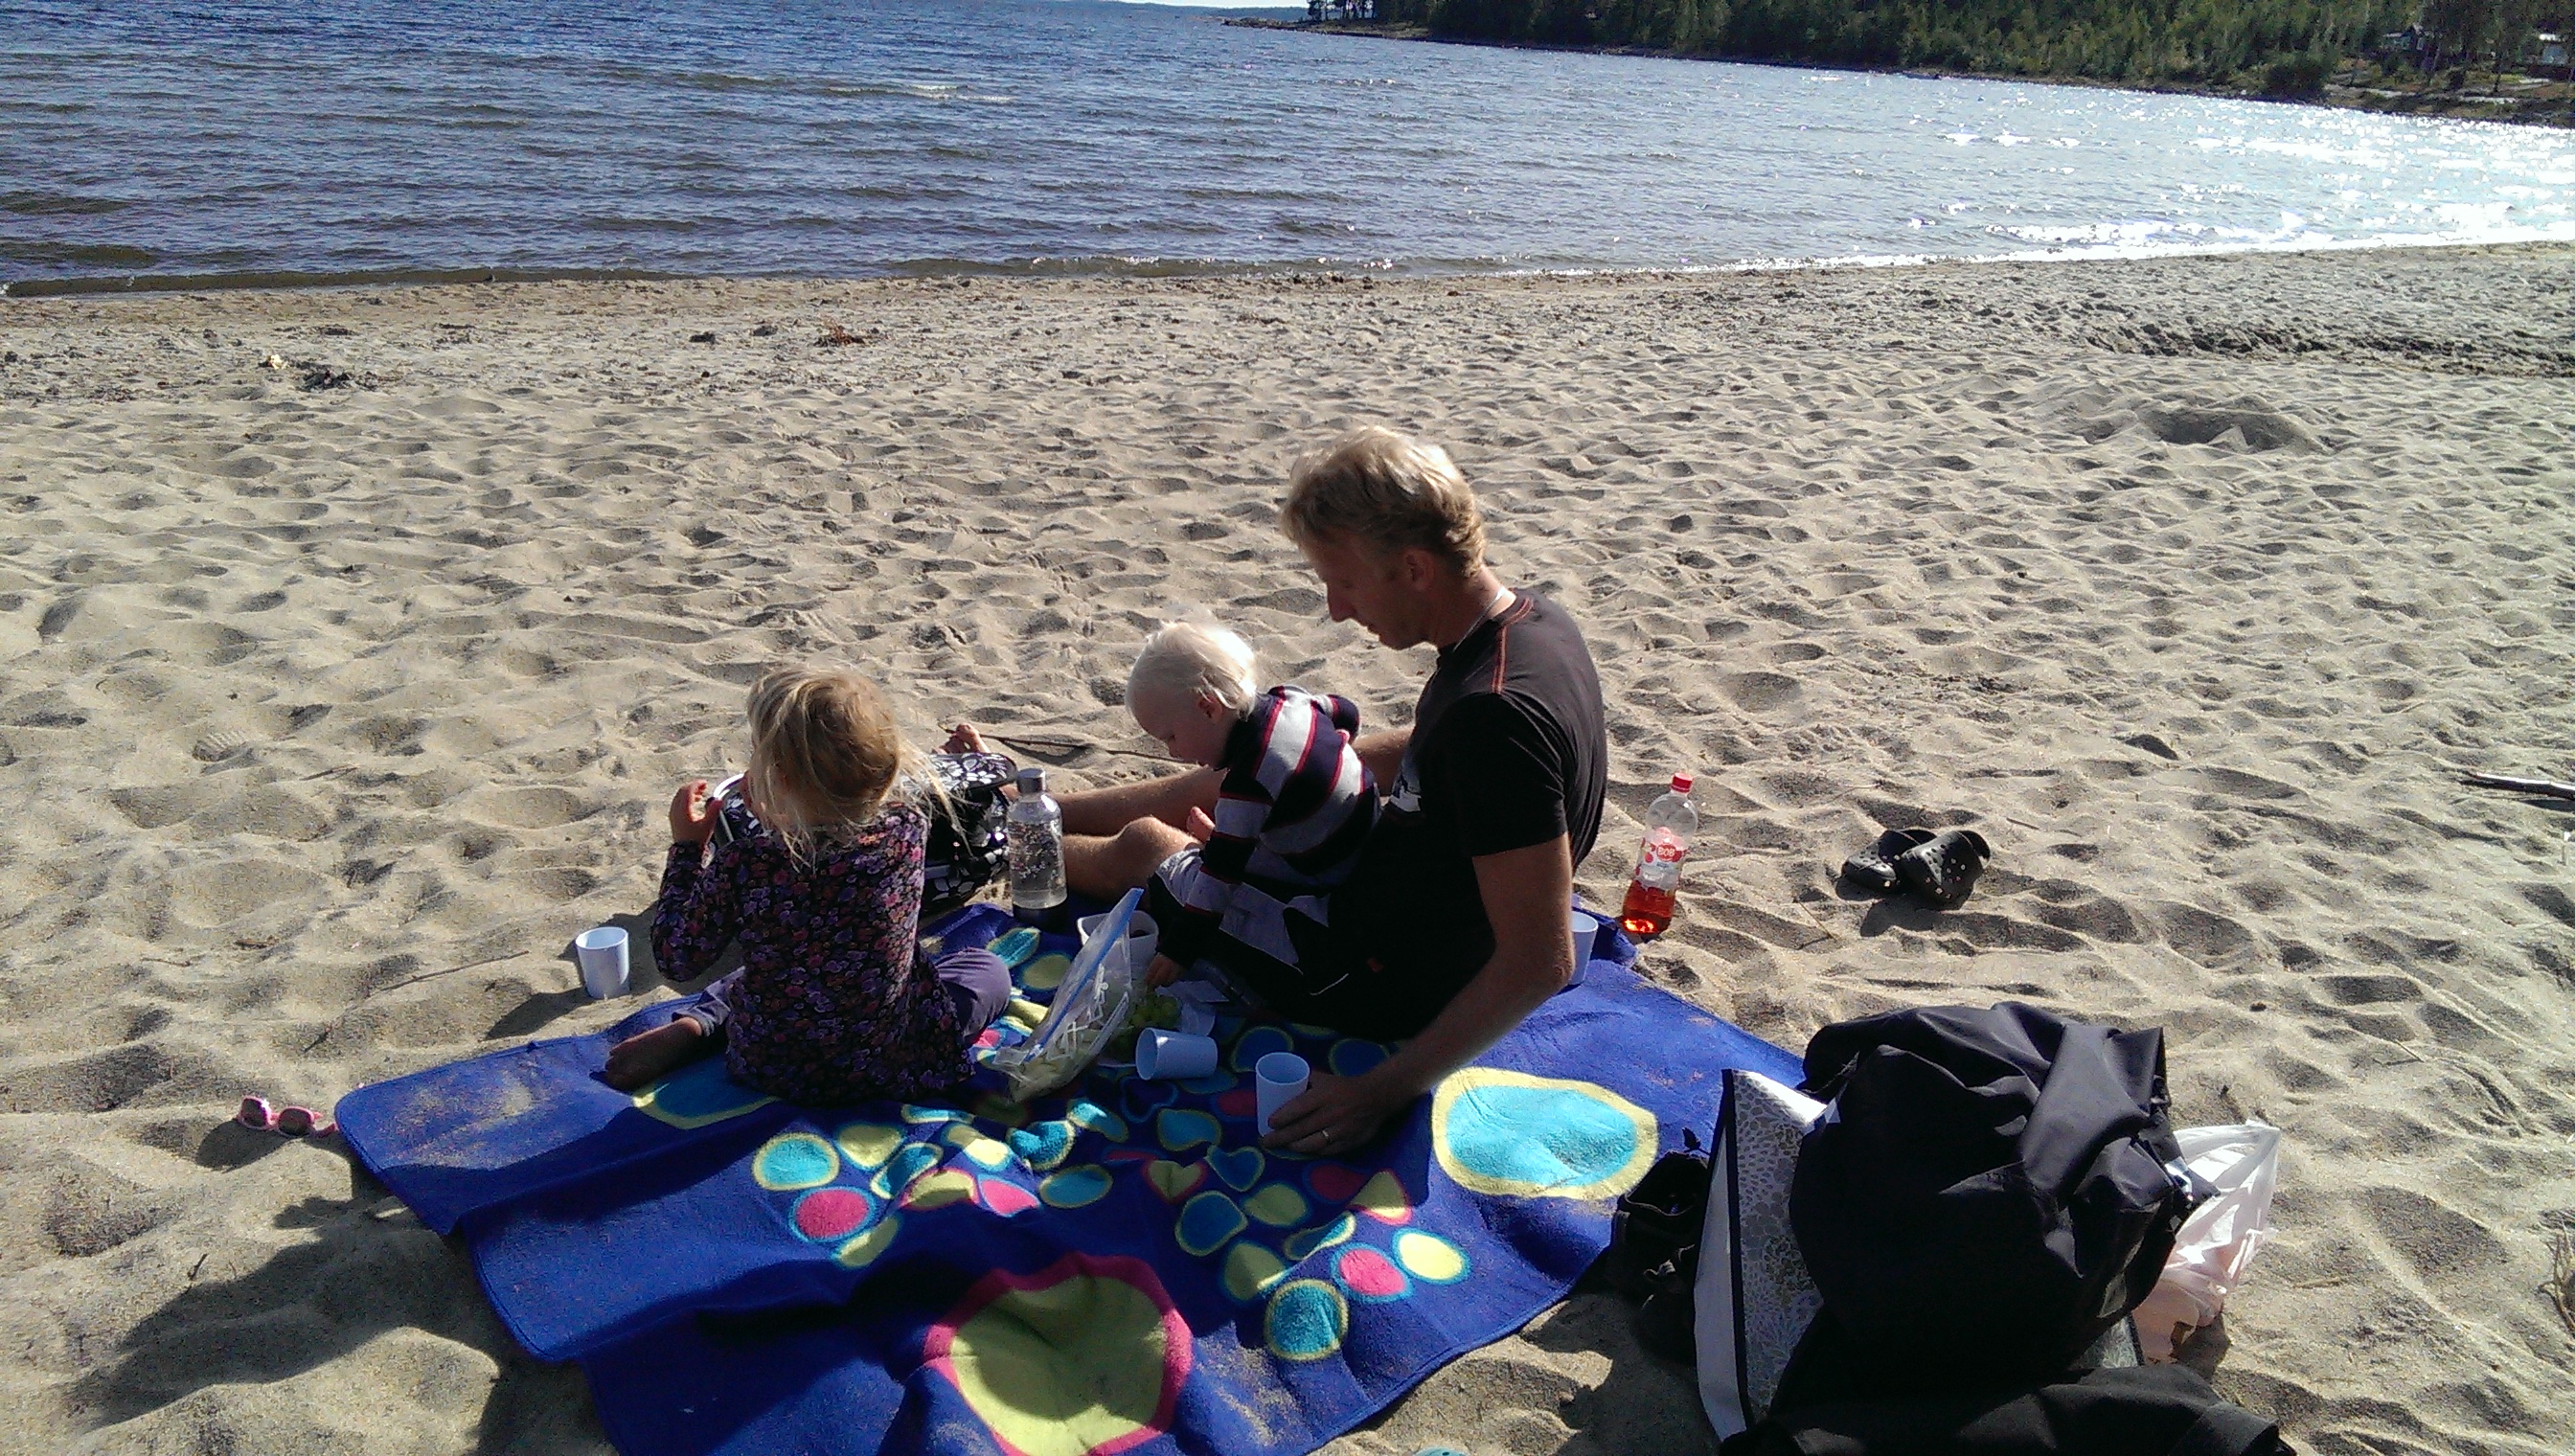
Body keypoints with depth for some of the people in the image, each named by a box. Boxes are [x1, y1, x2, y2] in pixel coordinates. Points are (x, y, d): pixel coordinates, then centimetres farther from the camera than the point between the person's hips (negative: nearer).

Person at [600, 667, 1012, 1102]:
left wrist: (687, 845, -1)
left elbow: (676, 959, -8)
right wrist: (770, 811, 6)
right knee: (988, 969, 24)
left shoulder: (742, 866, -26)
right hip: (887, 1067, -2)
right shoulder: (907, 828, -19)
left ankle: (692, 1028, 15)